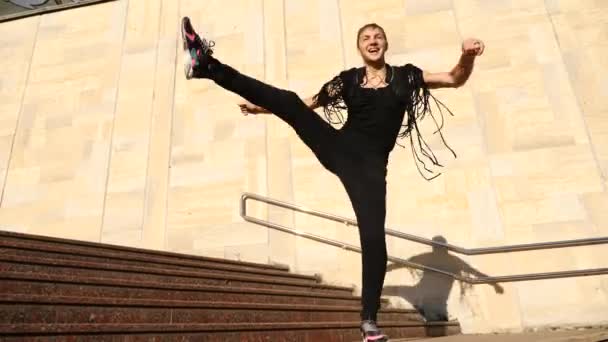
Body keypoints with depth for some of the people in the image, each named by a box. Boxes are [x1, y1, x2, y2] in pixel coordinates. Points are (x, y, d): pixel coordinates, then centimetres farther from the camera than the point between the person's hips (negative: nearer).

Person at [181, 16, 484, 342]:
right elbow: (306, 105, 21)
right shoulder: (348, 79, 14)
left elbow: (456, 79, 11)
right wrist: (262, 106, 20)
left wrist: (467, 56, -11)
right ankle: (206, 64, -19)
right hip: (338, 149, 1)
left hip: (370, 164, -1)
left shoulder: (405, 75, 12)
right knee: (289, 99, -16)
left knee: (374, 236, -14)